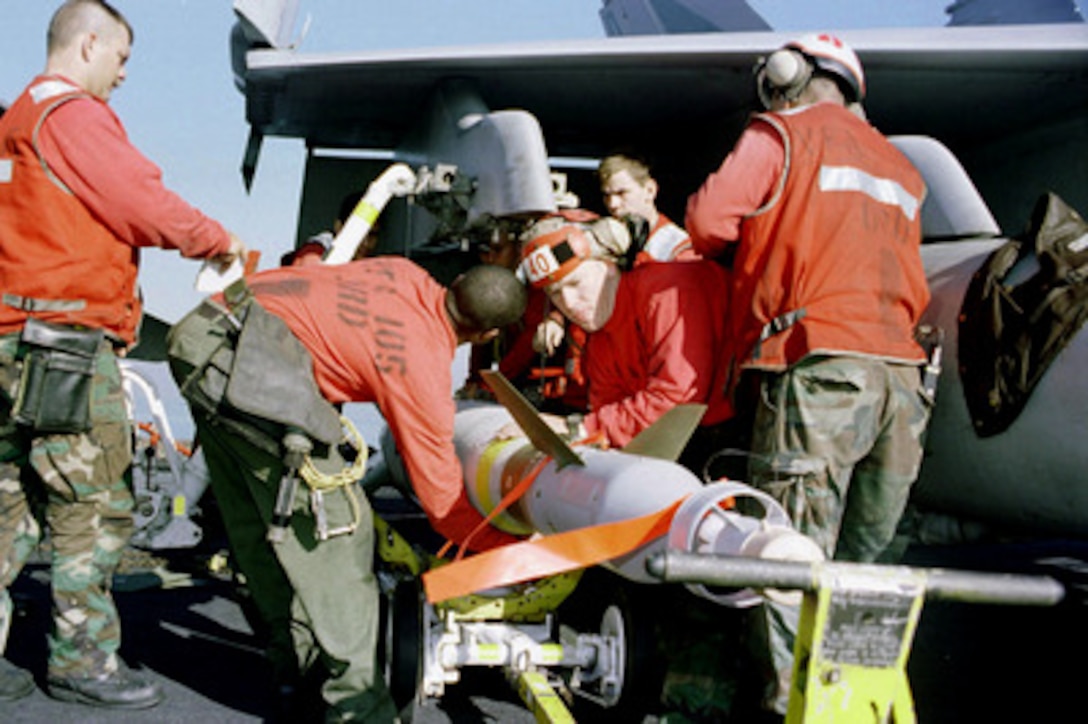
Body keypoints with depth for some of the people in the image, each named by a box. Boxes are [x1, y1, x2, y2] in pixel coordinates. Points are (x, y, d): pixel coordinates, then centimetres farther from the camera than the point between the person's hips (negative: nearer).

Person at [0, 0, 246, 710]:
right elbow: (141, 204, -13)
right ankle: (83, 659, 4)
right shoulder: (74, 114, -8)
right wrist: (218, 240, 1)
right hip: (68, 339, -10)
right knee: (94, 507, -3)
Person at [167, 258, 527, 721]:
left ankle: (294, 654, 34)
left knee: (254, 519, 19)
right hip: (253, 368, -10)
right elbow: (443, 503, 0)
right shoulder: (422, 370, -8)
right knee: (335, 528, -4)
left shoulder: (407, 276, 10)